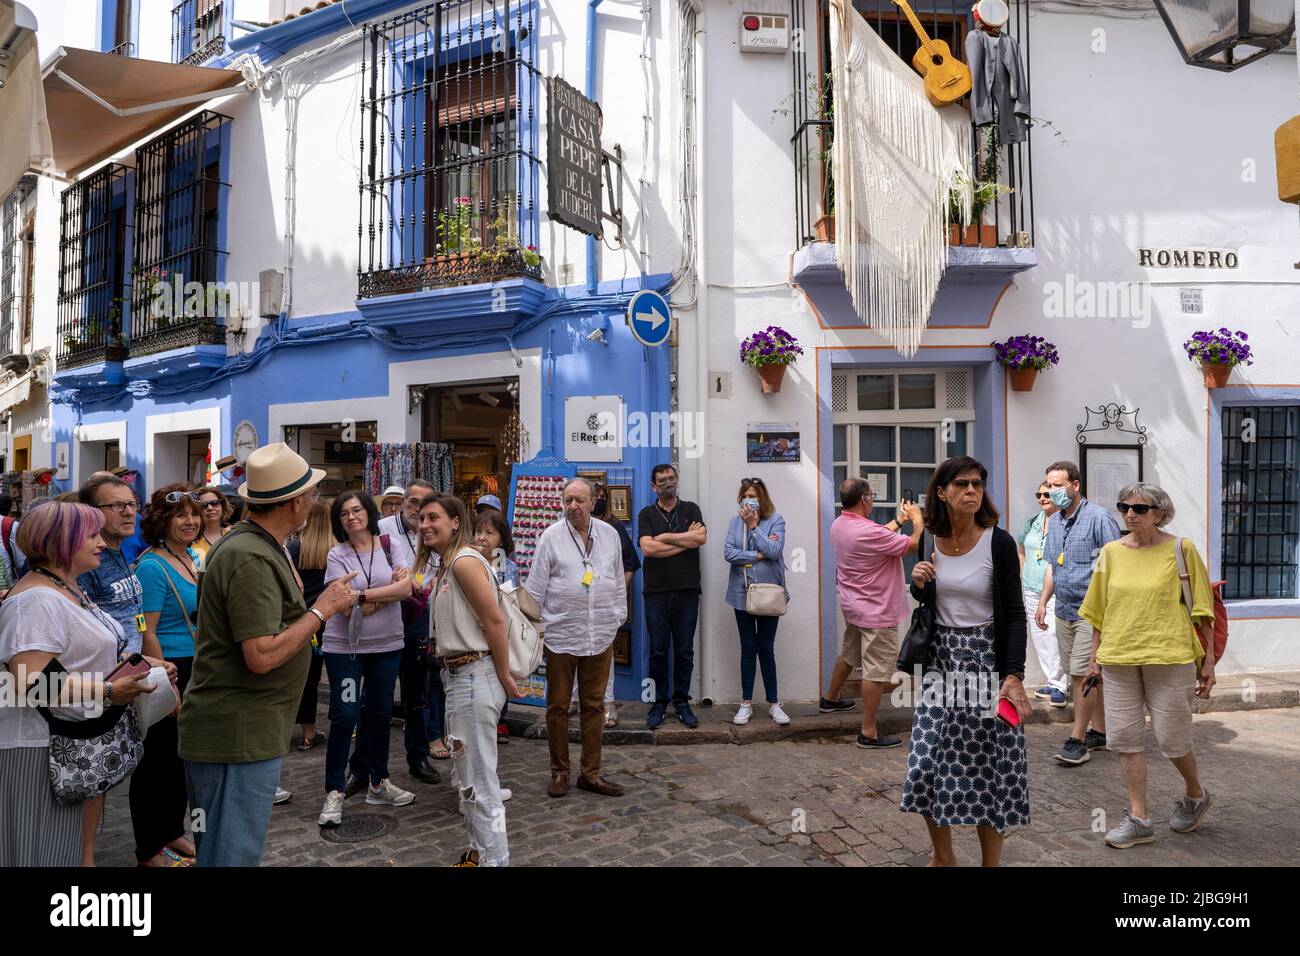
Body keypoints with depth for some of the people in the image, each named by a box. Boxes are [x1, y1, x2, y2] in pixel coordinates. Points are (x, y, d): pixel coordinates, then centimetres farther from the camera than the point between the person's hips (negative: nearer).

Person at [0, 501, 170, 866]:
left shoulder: (71, 590, 13)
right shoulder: (36, 600, -20)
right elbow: (32, 683, -27)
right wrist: (108, 693, -26)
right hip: (46, 751, -10)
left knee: (80, 848, 17)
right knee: (51, 854, 2)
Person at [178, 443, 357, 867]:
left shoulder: (248, 543, 11)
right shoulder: (251, 559, -22)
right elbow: (262, 656, -26)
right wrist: (323, 609, -18)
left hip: (237, 732, 10)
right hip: (238, 737, -10)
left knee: (220, 851, 22)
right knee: (234, 855, 1)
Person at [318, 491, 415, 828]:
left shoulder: (389, 546, 1)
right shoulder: (337, 555, -5)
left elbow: (406, 589, -10)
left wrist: (362, 595, -15)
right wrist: (390, 588, -12)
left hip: (387, 645, 3)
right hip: (345, 647, -3)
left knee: (381, 713, 13)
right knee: (345, 716, -3)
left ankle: (379, 783, 28)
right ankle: (334, 793, 11)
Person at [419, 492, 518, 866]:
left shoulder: (464, 561, -17)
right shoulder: (445, 566, 14)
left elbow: (495, 621, -20)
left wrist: (504, 678, -16)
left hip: (475, 677, -11)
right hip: (457, 675, 11)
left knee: (479, 776, -1)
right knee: (465, 774, 19)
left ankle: (493, 859, 12)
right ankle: (478, 852, 33)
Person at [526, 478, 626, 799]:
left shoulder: (609, 534, 6)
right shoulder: (551, 536, -5)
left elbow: (619, 580, 15)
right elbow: (535, 586, -1)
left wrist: (617, 616, 11)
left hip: (601, 636, 3)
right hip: (561, 635, -3)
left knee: (594, 705, 9)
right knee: (558, 706, 7)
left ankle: (590, 773, 21)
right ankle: (559, 772, 21)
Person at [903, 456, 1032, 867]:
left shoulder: (999, 543, -9)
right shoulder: (929, 542, 2)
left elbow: (1015, 613, -10)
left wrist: (1014, 675, -19)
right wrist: (919, 584, -7)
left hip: (986, 661, -3)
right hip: (941, 662, 3)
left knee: (988, 768, 3)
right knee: (927, 764, 1)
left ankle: (991, 861, 22)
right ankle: (942, 855, 23)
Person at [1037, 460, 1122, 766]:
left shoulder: (1098, 518, -11)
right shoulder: (1055, 523, 12)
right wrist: (1043, 602, 15)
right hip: (1064, 612, 7)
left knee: (1081, 675, -7)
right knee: (1090, 676, 14)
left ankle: (1077, 740, -1)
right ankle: (1099, 731, 24)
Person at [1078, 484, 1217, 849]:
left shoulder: (1180, 549, -2)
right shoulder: (1111, 552, 7)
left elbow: (1202, 608, 2)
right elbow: (1099, 611, 13)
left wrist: (1209, 658, 0)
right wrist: (1094, 656, 12)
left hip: (1169, 658, -3)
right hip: (1119, 660, 4)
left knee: (1171, 739, 3)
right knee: (1125, 737, 4)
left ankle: (1195, 794, 34)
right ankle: (1139, 819, 15)